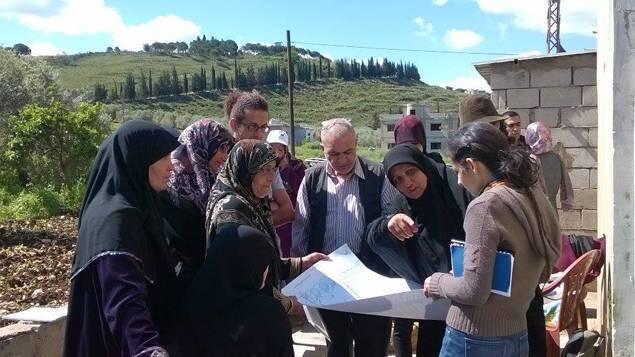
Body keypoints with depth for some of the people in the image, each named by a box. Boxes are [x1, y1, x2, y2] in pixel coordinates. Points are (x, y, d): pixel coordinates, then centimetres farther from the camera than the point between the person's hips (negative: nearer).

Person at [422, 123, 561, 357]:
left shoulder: (485, 205, -20)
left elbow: (474, 291, -21)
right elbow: (542, 274, 14)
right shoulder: (533, 197, 3)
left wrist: (436, 282, -4)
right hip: (517, 337, 7)